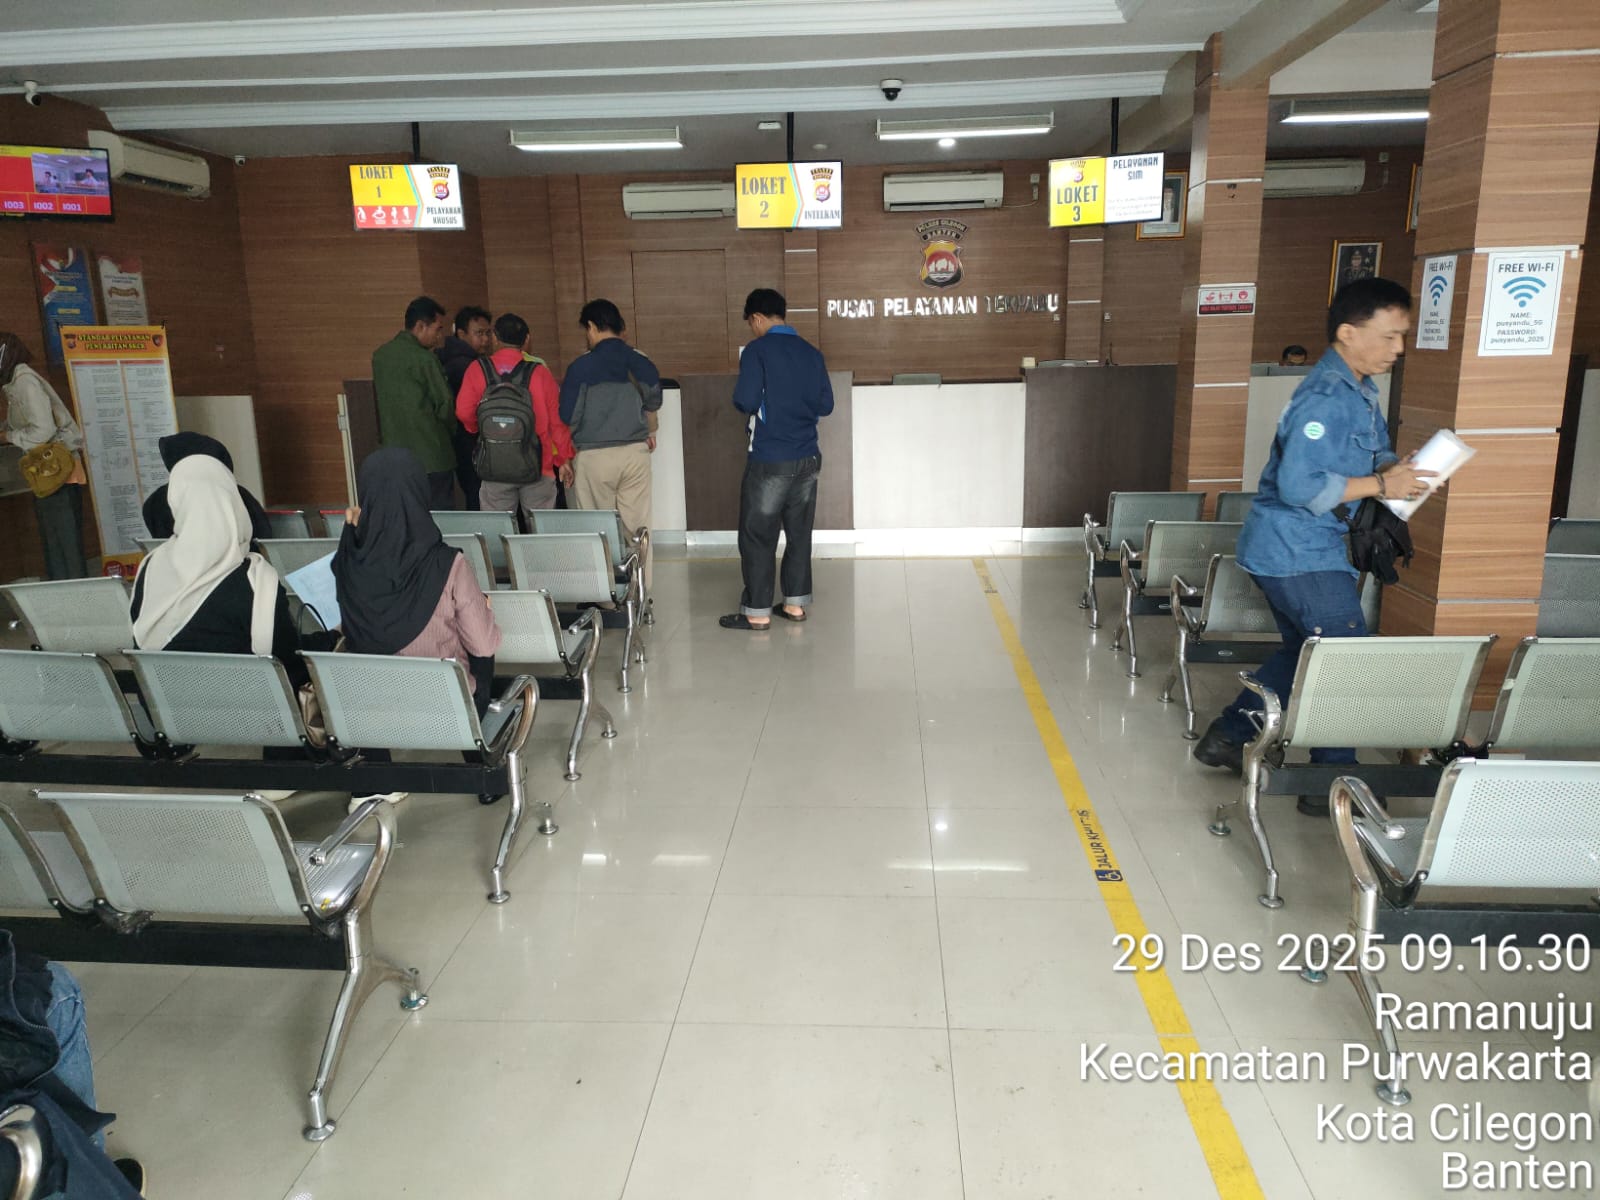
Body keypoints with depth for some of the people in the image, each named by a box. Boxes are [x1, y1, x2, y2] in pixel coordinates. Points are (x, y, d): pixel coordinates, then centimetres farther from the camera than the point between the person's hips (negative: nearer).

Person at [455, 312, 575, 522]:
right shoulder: (539, 372, -4)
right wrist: (565, 459, 9)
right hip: (537, 466, -1)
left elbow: (464, 413, -3)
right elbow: (557, 419, -1)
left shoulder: (477, 369, -2)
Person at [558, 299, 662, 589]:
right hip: (636, 452, 3)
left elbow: (569, 418, -5)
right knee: (636, 526, 9)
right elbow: (653, 403, 14)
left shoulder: (581, 367, -8)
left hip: (595, 455, -3)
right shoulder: (641, 363, 1)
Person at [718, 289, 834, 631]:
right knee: (799, 532, 13)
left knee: (757, 536, 3)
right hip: (807, 458, 6)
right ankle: (795, 604, 20)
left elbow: (746, 402, -17)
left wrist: (754, 403, 5)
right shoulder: (812, 353, 6)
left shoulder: (758, 350, -10)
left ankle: (757, 612, 6)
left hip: (770, 460, -6)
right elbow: (826, 405, 9)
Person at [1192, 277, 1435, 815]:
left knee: (1302, 650, 21)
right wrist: (1381, 484, -21)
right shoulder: (1325, 398, -21)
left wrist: (1399, 469, -2)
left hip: (1302, 549, 11)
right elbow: (1299, 485, -28)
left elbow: (1372, 455, 20)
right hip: (1298, 553, -10)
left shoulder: (1360, 391, 11)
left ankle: (1226, 737, 31)